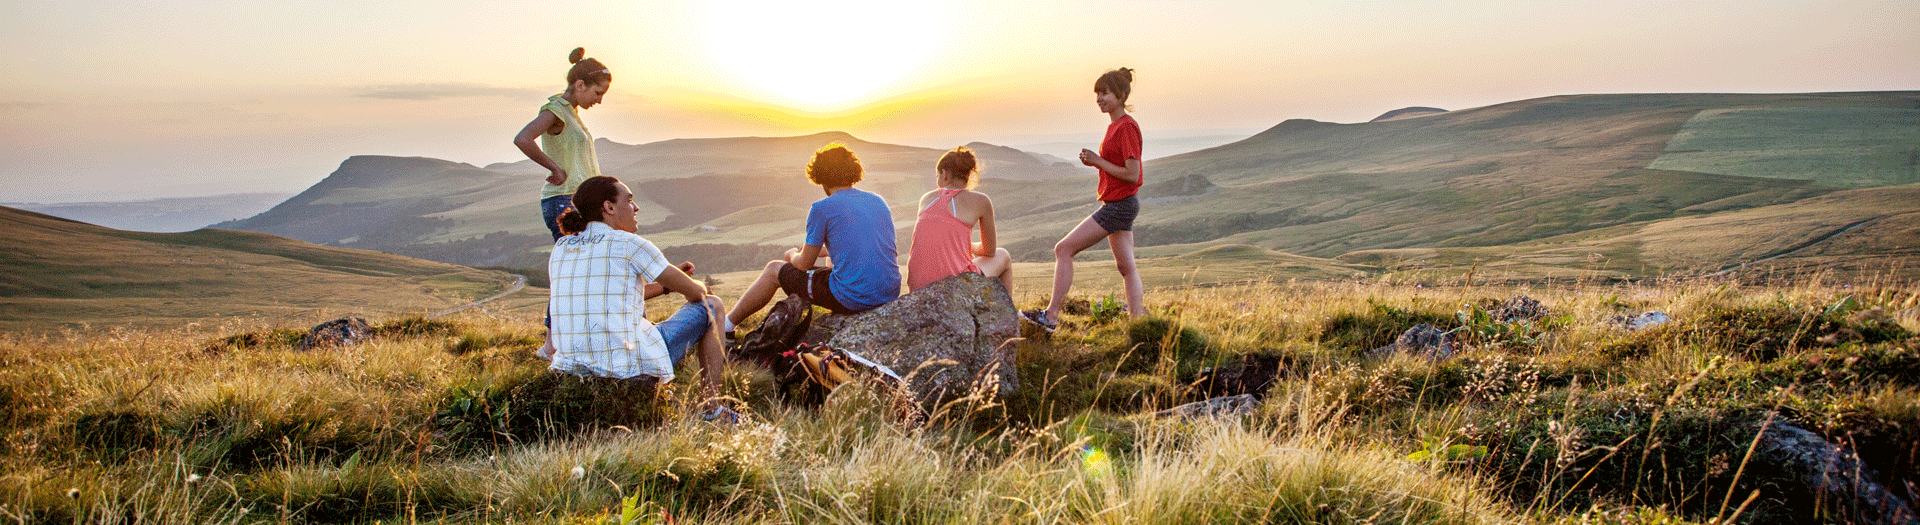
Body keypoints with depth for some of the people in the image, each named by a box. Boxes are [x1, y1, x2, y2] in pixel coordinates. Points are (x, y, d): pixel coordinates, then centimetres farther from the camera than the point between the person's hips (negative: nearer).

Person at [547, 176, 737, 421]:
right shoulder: (629, 245, -7)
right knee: (711, 306, 15)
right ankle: (713, 409, 13)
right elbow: (694, 292, 1)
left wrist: (663, 285, 31)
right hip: (631, 368, -7)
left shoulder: (559, 249, 12)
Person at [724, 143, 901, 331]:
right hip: (890, 295, 7)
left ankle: (727, 324, 35)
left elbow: (804, 264, 1)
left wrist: (793, 254, 24)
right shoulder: (879, 201, 11)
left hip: (852, 299, -7)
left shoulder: (823, 208, -8)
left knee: (774, 270, 16)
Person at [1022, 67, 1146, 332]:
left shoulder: (1127, 126, -17)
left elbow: (1132, 173, -21)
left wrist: (1097, 161, -15)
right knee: (1126, 267, 10)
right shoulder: (1115, 125, 13)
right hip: (1117, 204, 10)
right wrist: (1094, 161, 2)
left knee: (1064, 249, -8)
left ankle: (1051, 315, -5)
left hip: (1119, 205, -10)